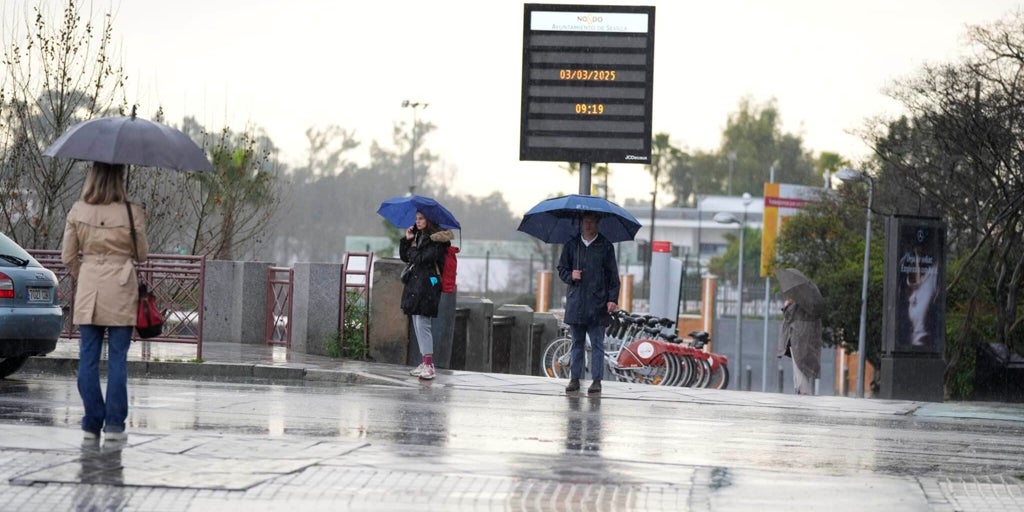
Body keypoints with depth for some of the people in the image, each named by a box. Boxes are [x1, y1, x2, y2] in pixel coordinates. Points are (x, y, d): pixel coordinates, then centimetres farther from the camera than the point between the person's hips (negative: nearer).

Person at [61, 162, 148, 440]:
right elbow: (141, 255, 2)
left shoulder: (78, 212, -1)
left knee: (88, 357, 7)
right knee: (117, 358, 2)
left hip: (88, 290, 2)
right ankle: (114, 423, 2)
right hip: (121, 291, -2)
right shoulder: (132, 213, -8)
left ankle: (92, 423, 7)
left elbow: (68, 257, 4)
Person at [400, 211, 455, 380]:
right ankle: (425, 361, 16)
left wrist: (414, 249, -3)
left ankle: (429, 364, -11)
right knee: (417, 324, 11)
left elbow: (424, 258, -21)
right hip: (415, 284, 9)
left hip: (427, 285, -9)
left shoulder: (436, 239, -10)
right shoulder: (417, 236, 15)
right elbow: (404, 256, 16)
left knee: (422, 324, -12)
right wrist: (406, 240, 3)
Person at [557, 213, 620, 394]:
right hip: (576, 303, 2)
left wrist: (612, 299, -6)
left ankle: (597, 380, 2)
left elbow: (613, 275, 3)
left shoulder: (605, 246, 3)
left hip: (598, 304, -2)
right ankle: (574, 378, 12)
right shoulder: (571, 245, 9)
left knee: (597, 344, -1)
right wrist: (570, 276, -6)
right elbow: (561, 269, 16)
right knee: (577, 343, 7)